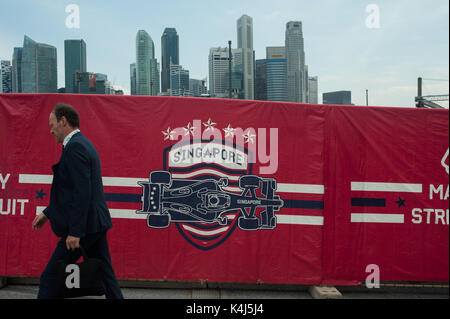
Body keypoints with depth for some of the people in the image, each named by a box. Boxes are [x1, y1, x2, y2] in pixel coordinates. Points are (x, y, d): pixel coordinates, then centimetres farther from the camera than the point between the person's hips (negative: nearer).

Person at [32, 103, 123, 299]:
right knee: (105, 275, 15)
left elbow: (82, 192, -23)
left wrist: (75, 231, -22)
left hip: (84, 225, -10)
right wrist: (47, 213, 23)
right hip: (96, 223, 10)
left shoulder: (75, 147, -15)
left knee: (50, 279, 3)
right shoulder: (83, 144, 17)